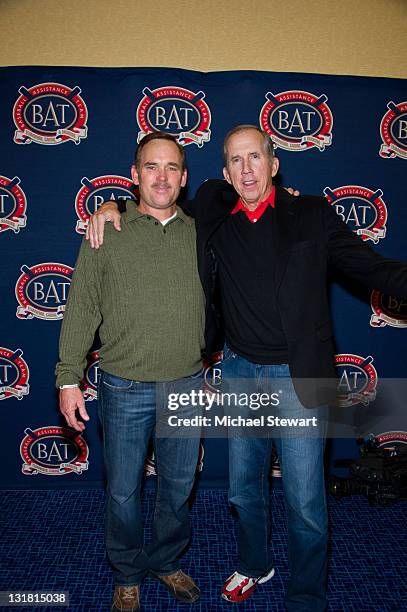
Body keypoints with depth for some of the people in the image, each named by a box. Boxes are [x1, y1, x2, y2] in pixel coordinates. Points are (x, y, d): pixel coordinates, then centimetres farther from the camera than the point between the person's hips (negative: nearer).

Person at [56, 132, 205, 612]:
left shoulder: (201, 235, 3)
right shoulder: (107, 234, -3)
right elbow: (81, 310, -4)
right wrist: (69, 378, -5)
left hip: (186, 386, 2)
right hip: (124, 388, -2)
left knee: (178, 486, 18)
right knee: (123, 491, 13)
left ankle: (167, 562, 43)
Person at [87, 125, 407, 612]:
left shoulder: (312, 215, -4)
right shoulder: (213, 220, 3)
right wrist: (114, 208, 0)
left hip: (297, 375, -3)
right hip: (240, 372, 3)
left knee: (305, 502, 6)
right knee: (244, 488, 20)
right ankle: (254, 566, 47)